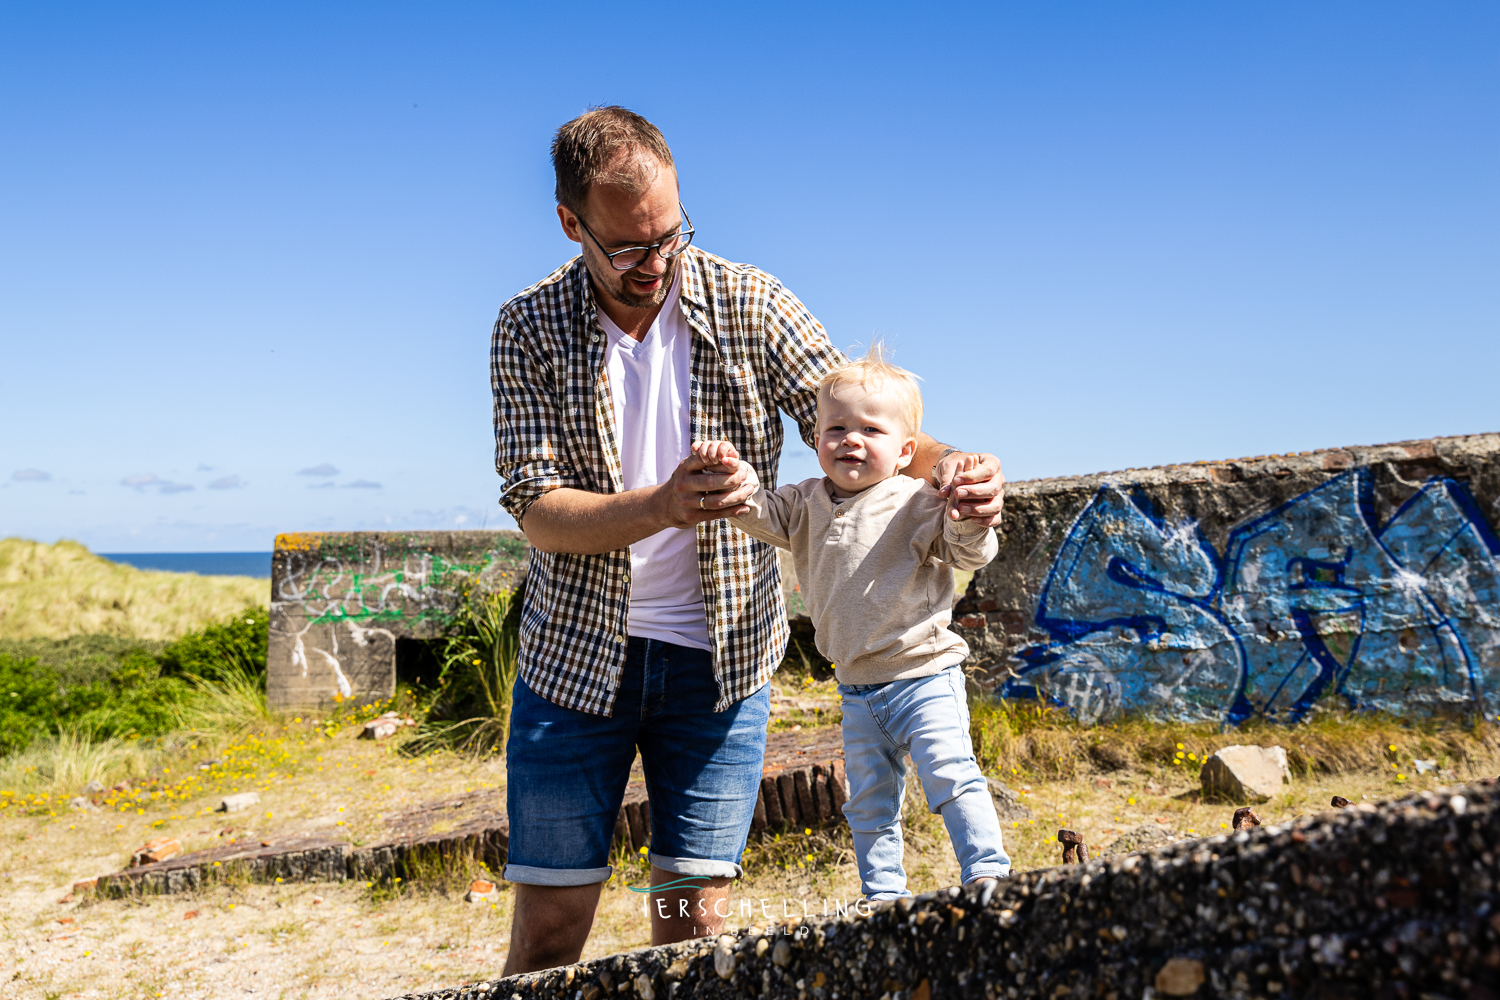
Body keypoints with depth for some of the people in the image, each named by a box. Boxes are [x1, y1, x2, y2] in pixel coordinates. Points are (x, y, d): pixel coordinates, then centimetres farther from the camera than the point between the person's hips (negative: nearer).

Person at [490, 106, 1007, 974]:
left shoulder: (752, 307, -6)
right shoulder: (529, 330, -6)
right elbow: (538, 511, -12)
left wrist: (945, 465, -26)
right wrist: (663, 506, -31)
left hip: (720, 659, 0)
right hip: (577, 652, 0)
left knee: (695, 923, 5)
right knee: (549, 926, 6)